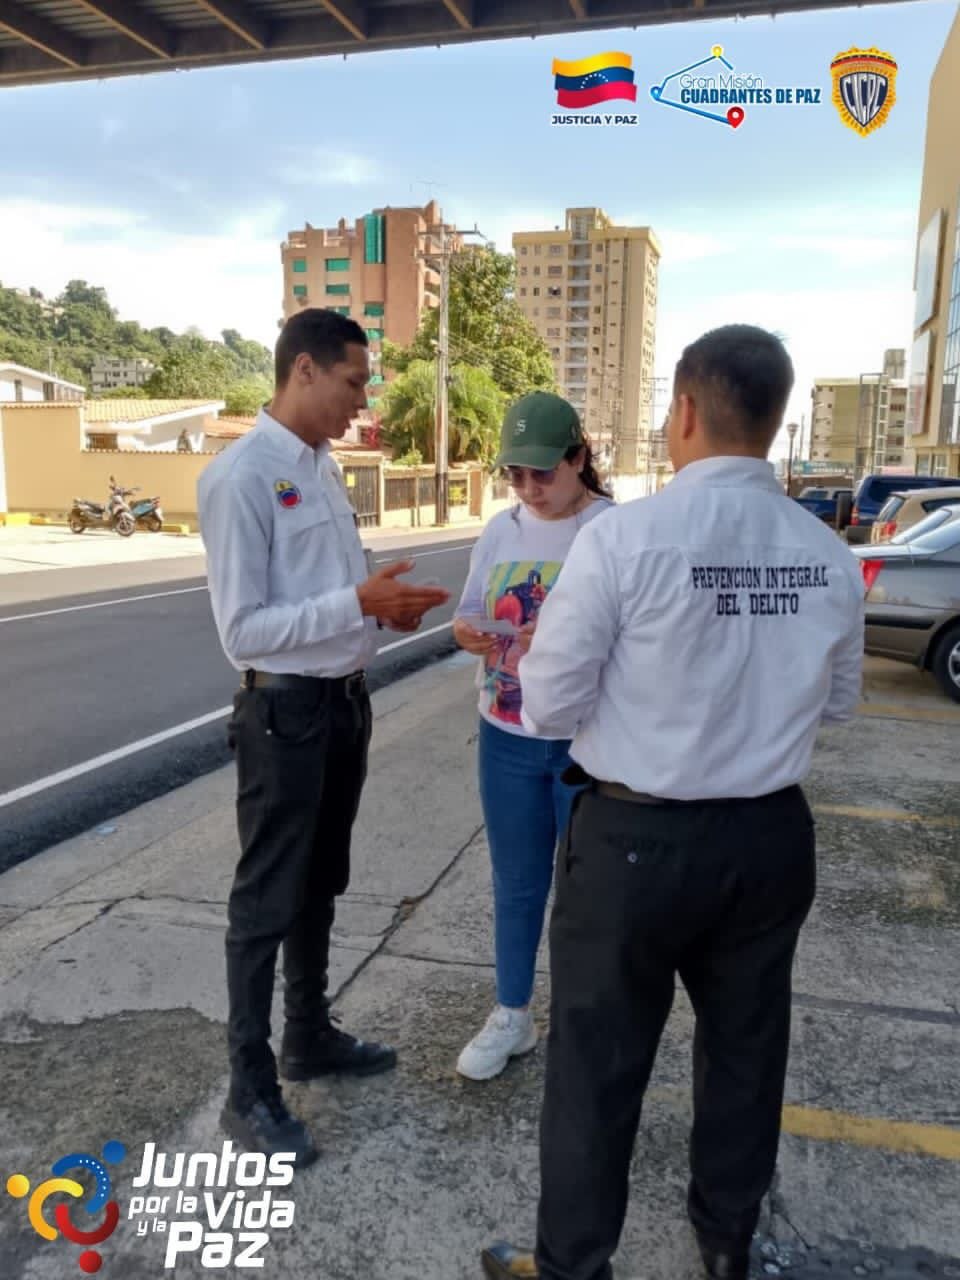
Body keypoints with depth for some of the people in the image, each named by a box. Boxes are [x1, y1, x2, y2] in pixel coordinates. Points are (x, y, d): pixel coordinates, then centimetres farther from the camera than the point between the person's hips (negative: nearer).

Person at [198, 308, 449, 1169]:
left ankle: (310, 1038, 41)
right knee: (267, 902, 5)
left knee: (320, 888, 21)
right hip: (286, 711, -8)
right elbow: (243, 629, -21)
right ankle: (250, 1090, 23)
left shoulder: (324, 467, 8)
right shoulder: (240, 478, -18)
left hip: (346, 701, 9)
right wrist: (361, 603, -25)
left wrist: (385, 608, -3)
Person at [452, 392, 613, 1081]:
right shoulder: (501, 530, 4)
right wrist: (467, 631, -15)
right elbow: (470, 612, 8)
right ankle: (512, 1015, 36)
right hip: (507, 737, 5)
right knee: (516, 884, 17)